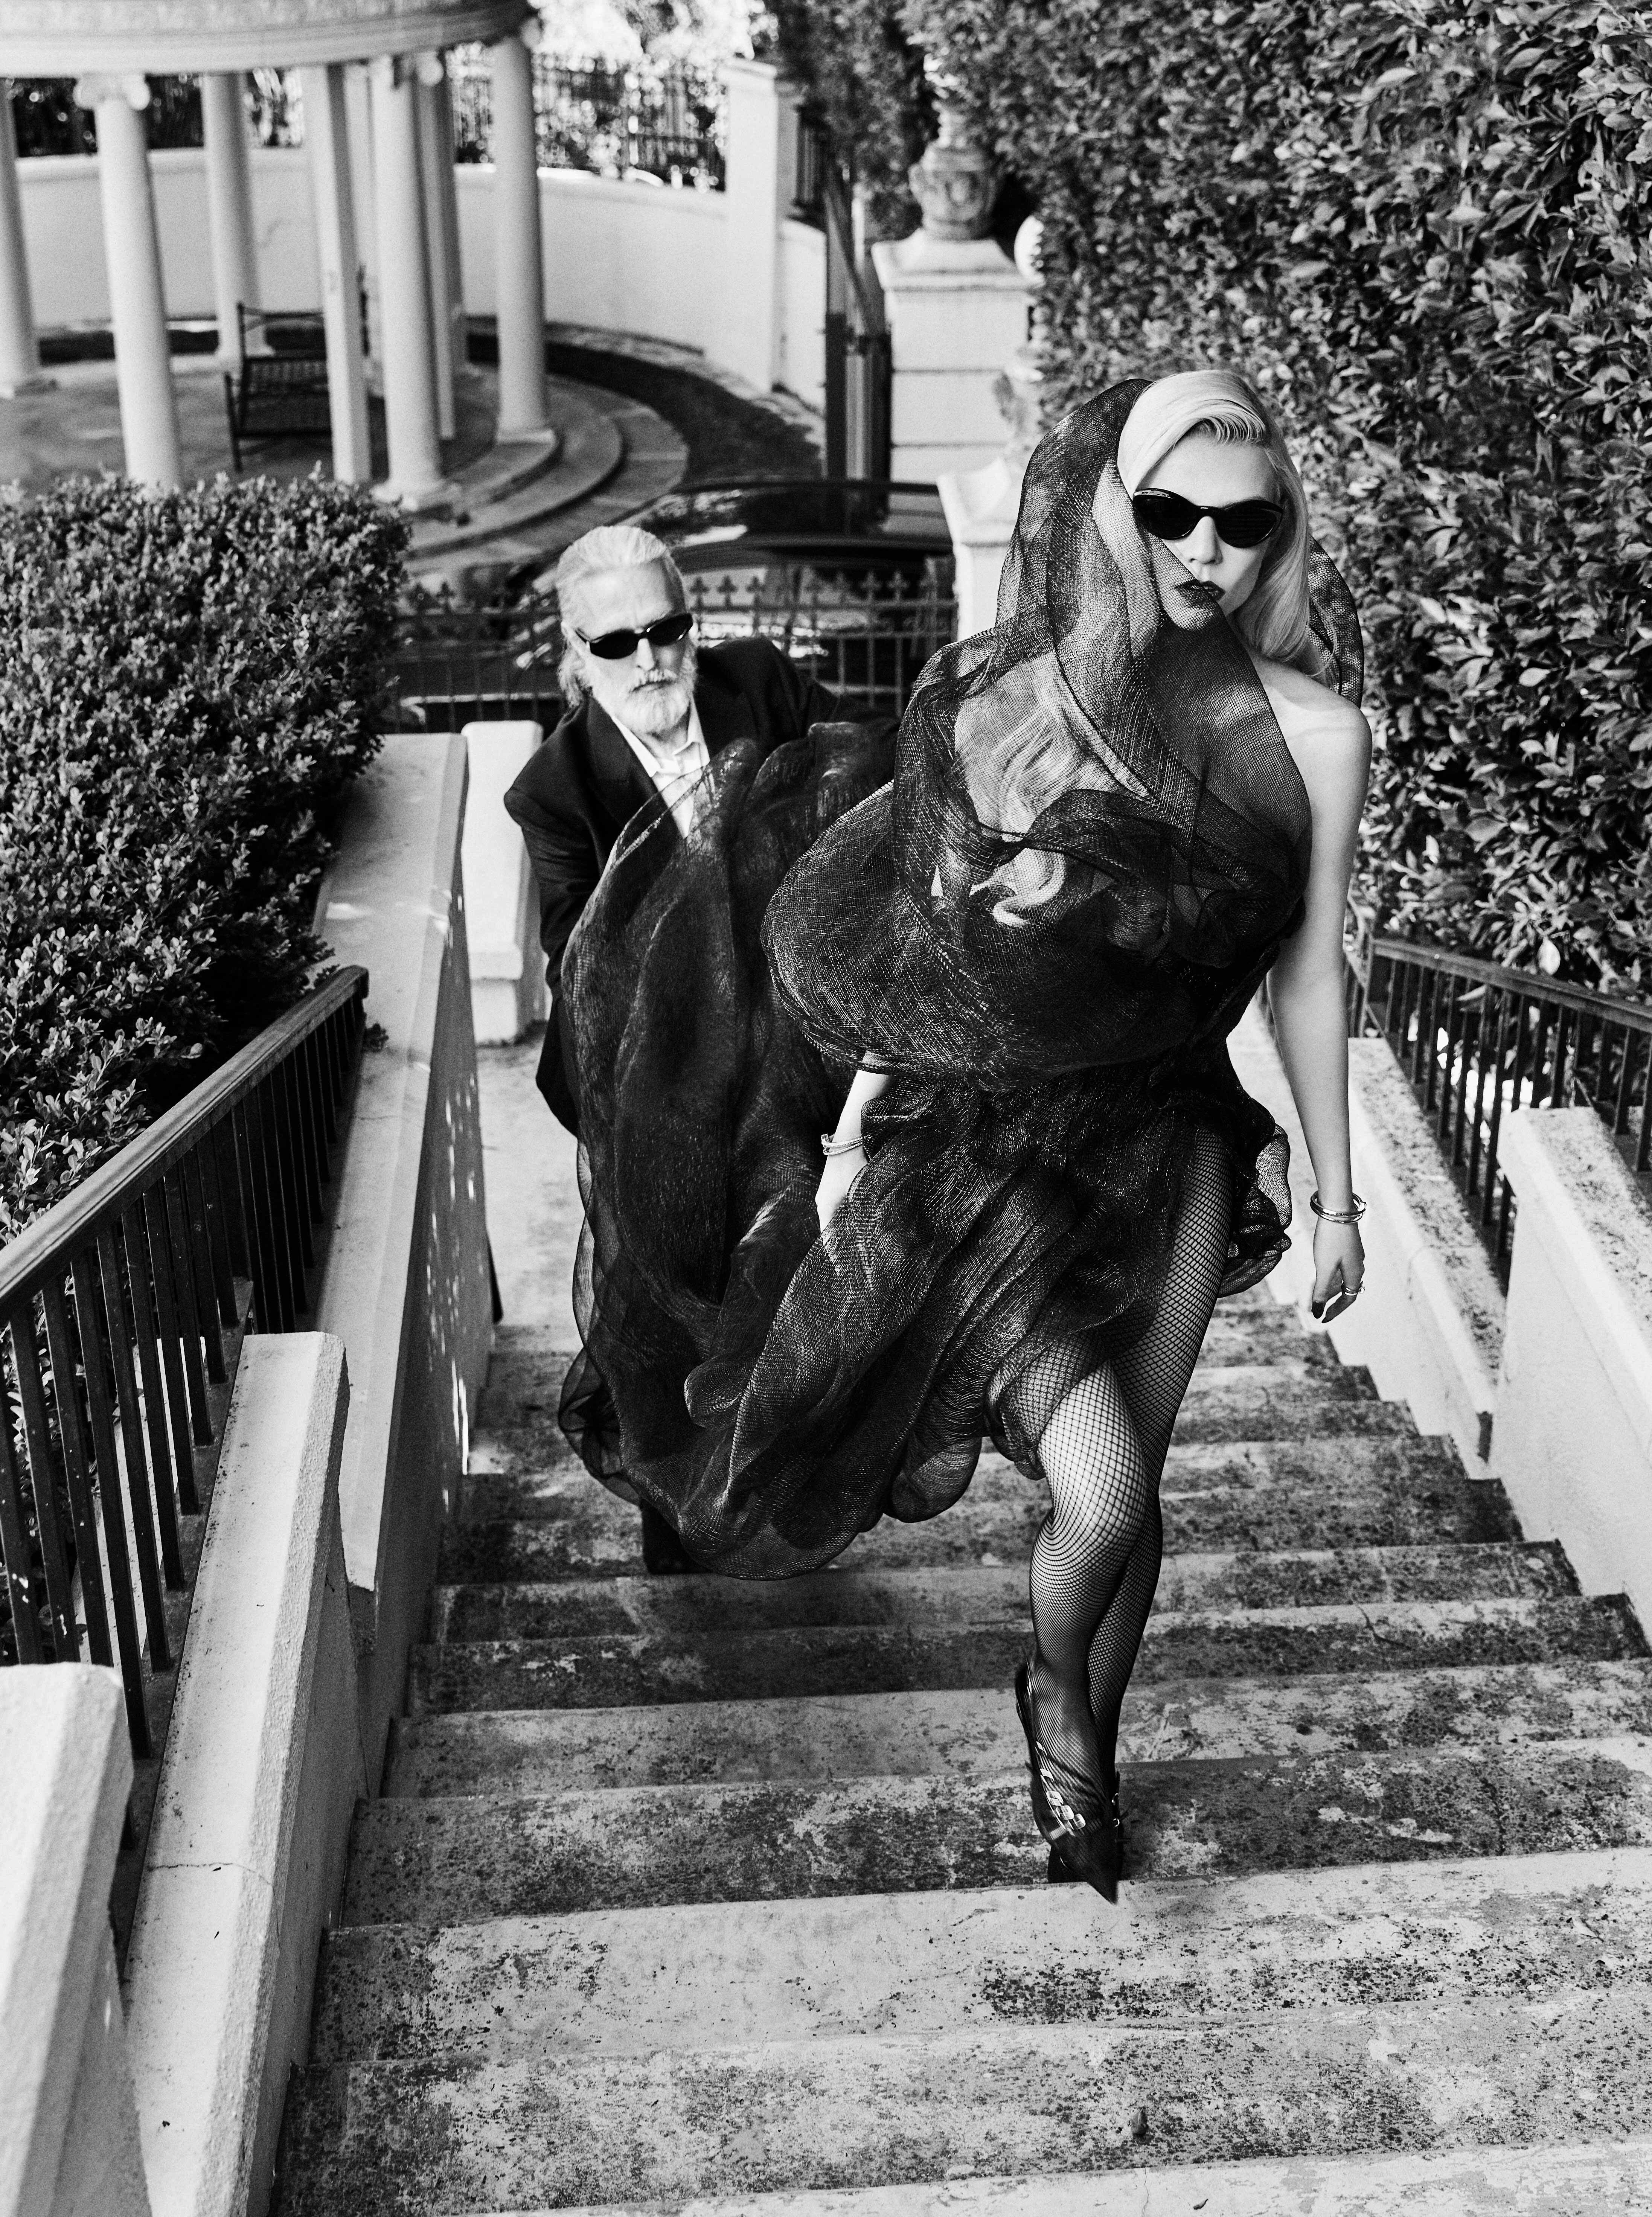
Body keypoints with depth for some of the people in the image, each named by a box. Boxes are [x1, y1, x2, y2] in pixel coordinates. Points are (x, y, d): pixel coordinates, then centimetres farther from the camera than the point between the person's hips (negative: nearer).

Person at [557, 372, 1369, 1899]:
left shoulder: (1315, 731, -8)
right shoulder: (1003, 699, -11)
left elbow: (1308, 974, 1)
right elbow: (923, 948, -3)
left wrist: (1336, 1191, 6)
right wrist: (850, 1136, 0)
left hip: (1167, 1143, 3)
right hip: (979, 1151, -2)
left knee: (1135, 1492, 12)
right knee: (1100, 1498, -15)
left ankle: (1086, 1767, 40)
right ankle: (1058, 1698, 23)